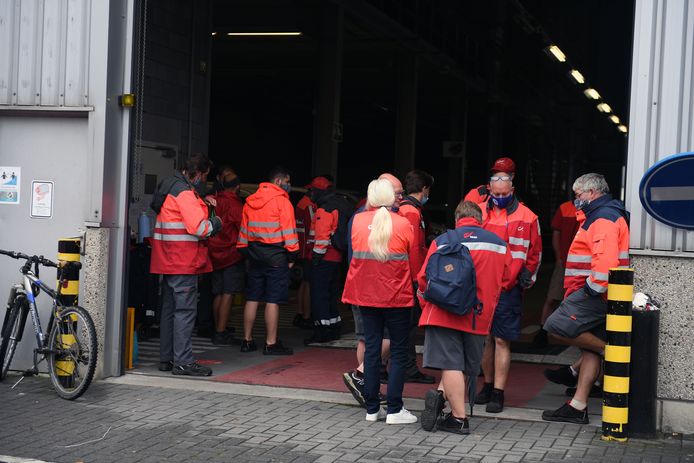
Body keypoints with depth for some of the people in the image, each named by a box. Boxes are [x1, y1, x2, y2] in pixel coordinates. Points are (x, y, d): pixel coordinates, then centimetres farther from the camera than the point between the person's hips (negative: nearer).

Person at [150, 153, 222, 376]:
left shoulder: (170, 186, 16)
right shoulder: (184, 192, -16)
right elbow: (199, 227, -22)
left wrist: (203, 203, 12)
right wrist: (215, 223, -3)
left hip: (168, 261, 10)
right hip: (183, 262, -10)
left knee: (169, 309, 14)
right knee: (185, 310, -7)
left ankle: (166, 358, 20)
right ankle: (183, 361, -7)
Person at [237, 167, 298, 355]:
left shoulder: (250, 201, 11)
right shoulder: (281, 200, -9)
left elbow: (244, 229, 14)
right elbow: (288, 229, -11)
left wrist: (245, 251, 19)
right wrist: (292, 255, -4)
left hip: (254, 254, 6)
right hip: (276, 256, -6)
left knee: (252, 298, 11)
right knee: (273, 300, -3)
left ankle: (247, 340, 16)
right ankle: (271, 343, -1)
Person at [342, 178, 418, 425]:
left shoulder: (358, 221, 0)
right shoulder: (403, 224, -8)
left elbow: (356, 255, 10)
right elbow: (414, 260, -1)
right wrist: (414, 286, 16)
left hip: (366, 293, 3)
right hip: (397, 296, -3)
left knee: (371, 348, 10)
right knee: (399, 351, 5)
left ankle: (372, 408, 14)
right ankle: (394, 410, 4)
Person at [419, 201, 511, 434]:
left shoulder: (442, 242, -1)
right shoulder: (500, 244, 7)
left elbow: (424, 278, 1)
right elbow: (503, 282, 15)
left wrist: (425, 303, 20)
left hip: (443, 314, -2)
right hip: (479, 317, 2)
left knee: (451, 365, -2)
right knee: (466, 368, 14)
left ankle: (459, 419, -8)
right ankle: (441, 395, -1)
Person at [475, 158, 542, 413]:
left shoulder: (527, 217, 2)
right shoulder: (479, 213, 7)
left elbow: (535, 253, 12)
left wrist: (527, 277, 4)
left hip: (508, 289, -3)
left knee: (501, 340, -3)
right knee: (484, 338, 10)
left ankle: (498, 393, 2)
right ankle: (488, 385, 25)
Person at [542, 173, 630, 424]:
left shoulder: (604, 217, -11)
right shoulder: (599, 216, 24)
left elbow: (606, 259, -25)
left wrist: (594, 287, -21)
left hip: (595, 293, -11)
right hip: (595, 293, 11)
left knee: (557, 325, -17)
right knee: (590, 348, 8)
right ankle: (578, 407, 10)